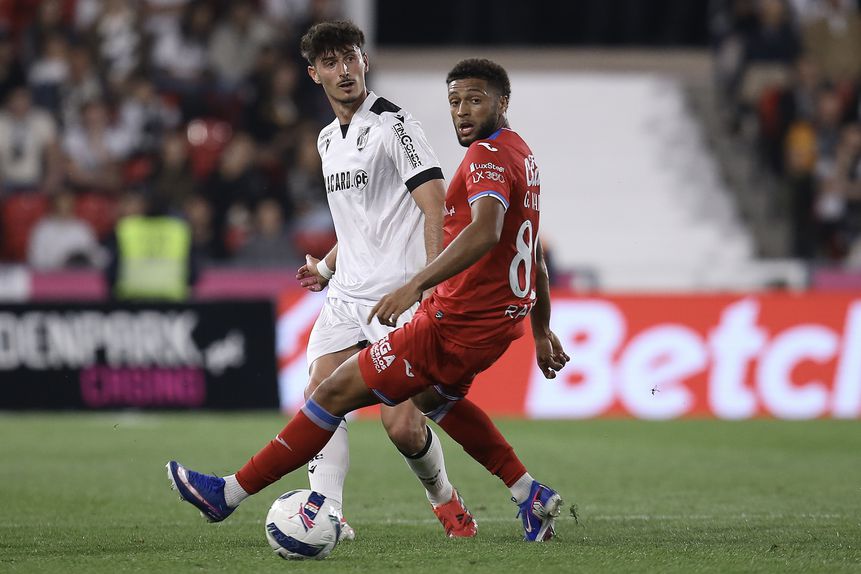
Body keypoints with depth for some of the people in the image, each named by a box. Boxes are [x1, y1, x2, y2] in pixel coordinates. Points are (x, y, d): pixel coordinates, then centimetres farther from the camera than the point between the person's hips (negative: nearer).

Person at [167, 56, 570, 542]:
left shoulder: (489, 156, -17)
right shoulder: (522, 155, 14)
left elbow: (484, 232, -36)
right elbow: (536, 253, 23)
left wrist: (416, 286, -44)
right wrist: (542, 331, 30)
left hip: (457, 327, -10)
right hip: (503, 317, 10)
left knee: (337, 392, -5)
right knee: (433, 395, 36)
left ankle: (230, 493, -1)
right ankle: (532, 497, 28)